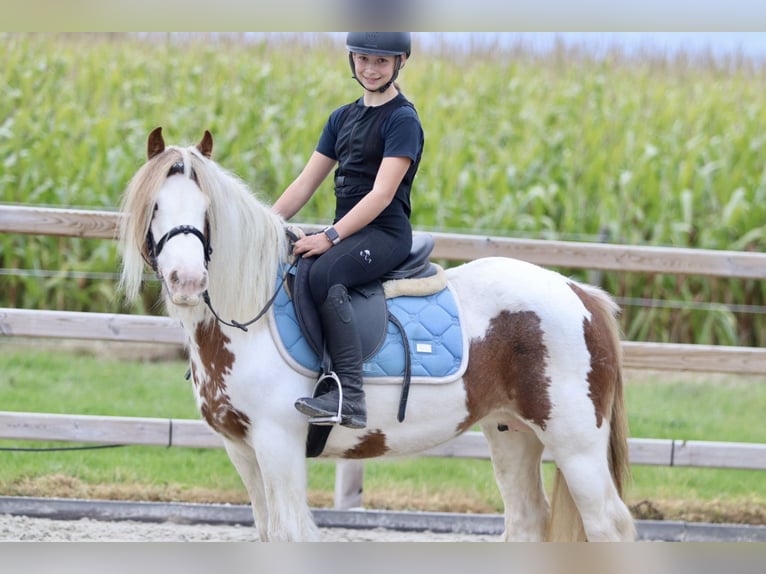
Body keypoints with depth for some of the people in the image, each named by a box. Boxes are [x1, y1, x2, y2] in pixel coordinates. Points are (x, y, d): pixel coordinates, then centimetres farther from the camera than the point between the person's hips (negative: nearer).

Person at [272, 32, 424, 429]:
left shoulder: (402, 120, -7)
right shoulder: (343, 118, 17)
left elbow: (381, 194, -17)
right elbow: (305, 183, 15)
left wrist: (331, 237, -24)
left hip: (385, 233, -8)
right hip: (345, 230, 8)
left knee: (323, 273, -35)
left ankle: (350, 396, -40)